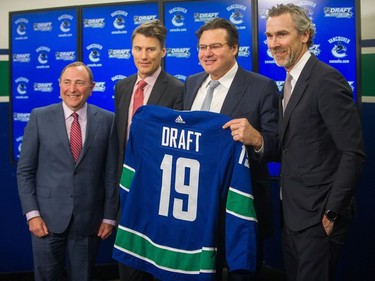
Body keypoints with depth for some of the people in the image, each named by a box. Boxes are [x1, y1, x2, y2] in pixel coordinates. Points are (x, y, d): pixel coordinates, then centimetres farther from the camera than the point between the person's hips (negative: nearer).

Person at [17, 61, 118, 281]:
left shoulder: (106, 120, 0)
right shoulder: (40, 117, 0)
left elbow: (111, 172, 2)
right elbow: (25, 170, 1)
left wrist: (109, 216, 1)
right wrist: (32, 213, -6)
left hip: (88, 219, 1)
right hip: (48, 217, 0)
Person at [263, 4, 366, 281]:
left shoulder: (327, 80, -17)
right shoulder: (292, 81, 11)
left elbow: (353, 153, -20)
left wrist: (332, 212, -18)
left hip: (318, 215, -8)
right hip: (294, 213, 9)